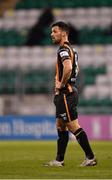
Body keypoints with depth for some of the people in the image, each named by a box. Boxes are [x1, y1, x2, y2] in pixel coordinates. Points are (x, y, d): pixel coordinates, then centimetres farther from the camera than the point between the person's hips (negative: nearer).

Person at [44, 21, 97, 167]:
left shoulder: (63, 50, -16)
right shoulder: (71, 49, 16)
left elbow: (68, 68, -34)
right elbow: (74, 69, 30)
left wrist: (61, 84, -20)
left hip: (65, 93, -10)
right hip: (68, 93, 10)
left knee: (73, 126, -8)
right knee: (60, 127, 12)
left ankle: (90, 157, -6)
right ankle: (59, 160, 16)